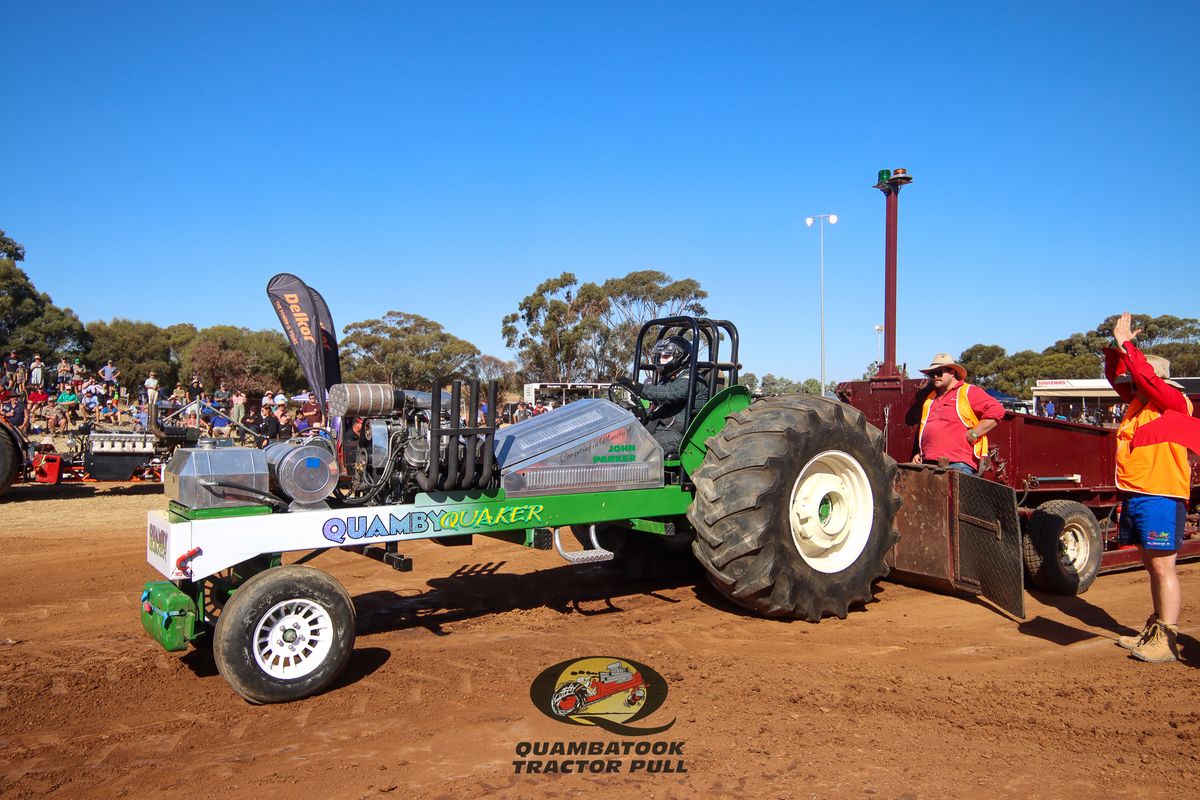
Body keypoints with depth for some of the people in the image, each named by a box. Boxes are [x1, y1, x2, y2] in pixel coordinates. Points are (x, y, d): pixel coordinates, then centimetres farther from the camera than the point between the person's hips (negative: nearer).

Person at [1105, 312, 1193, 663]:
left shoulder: (1174, 401, -8)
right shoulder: (1138, 401, 14)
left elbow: (1146, 377, -21)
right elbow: (1117, 377, 18)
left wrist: (1127, 347, -14)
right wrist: (1116, 348, 3)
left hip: (1161, 495, -9)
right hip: (1134, 494, 9)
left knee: (1163, 568, -6)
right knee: (1152, 566, 16)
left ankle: (1167, 640, -2)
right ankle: (1154, 629, 25)